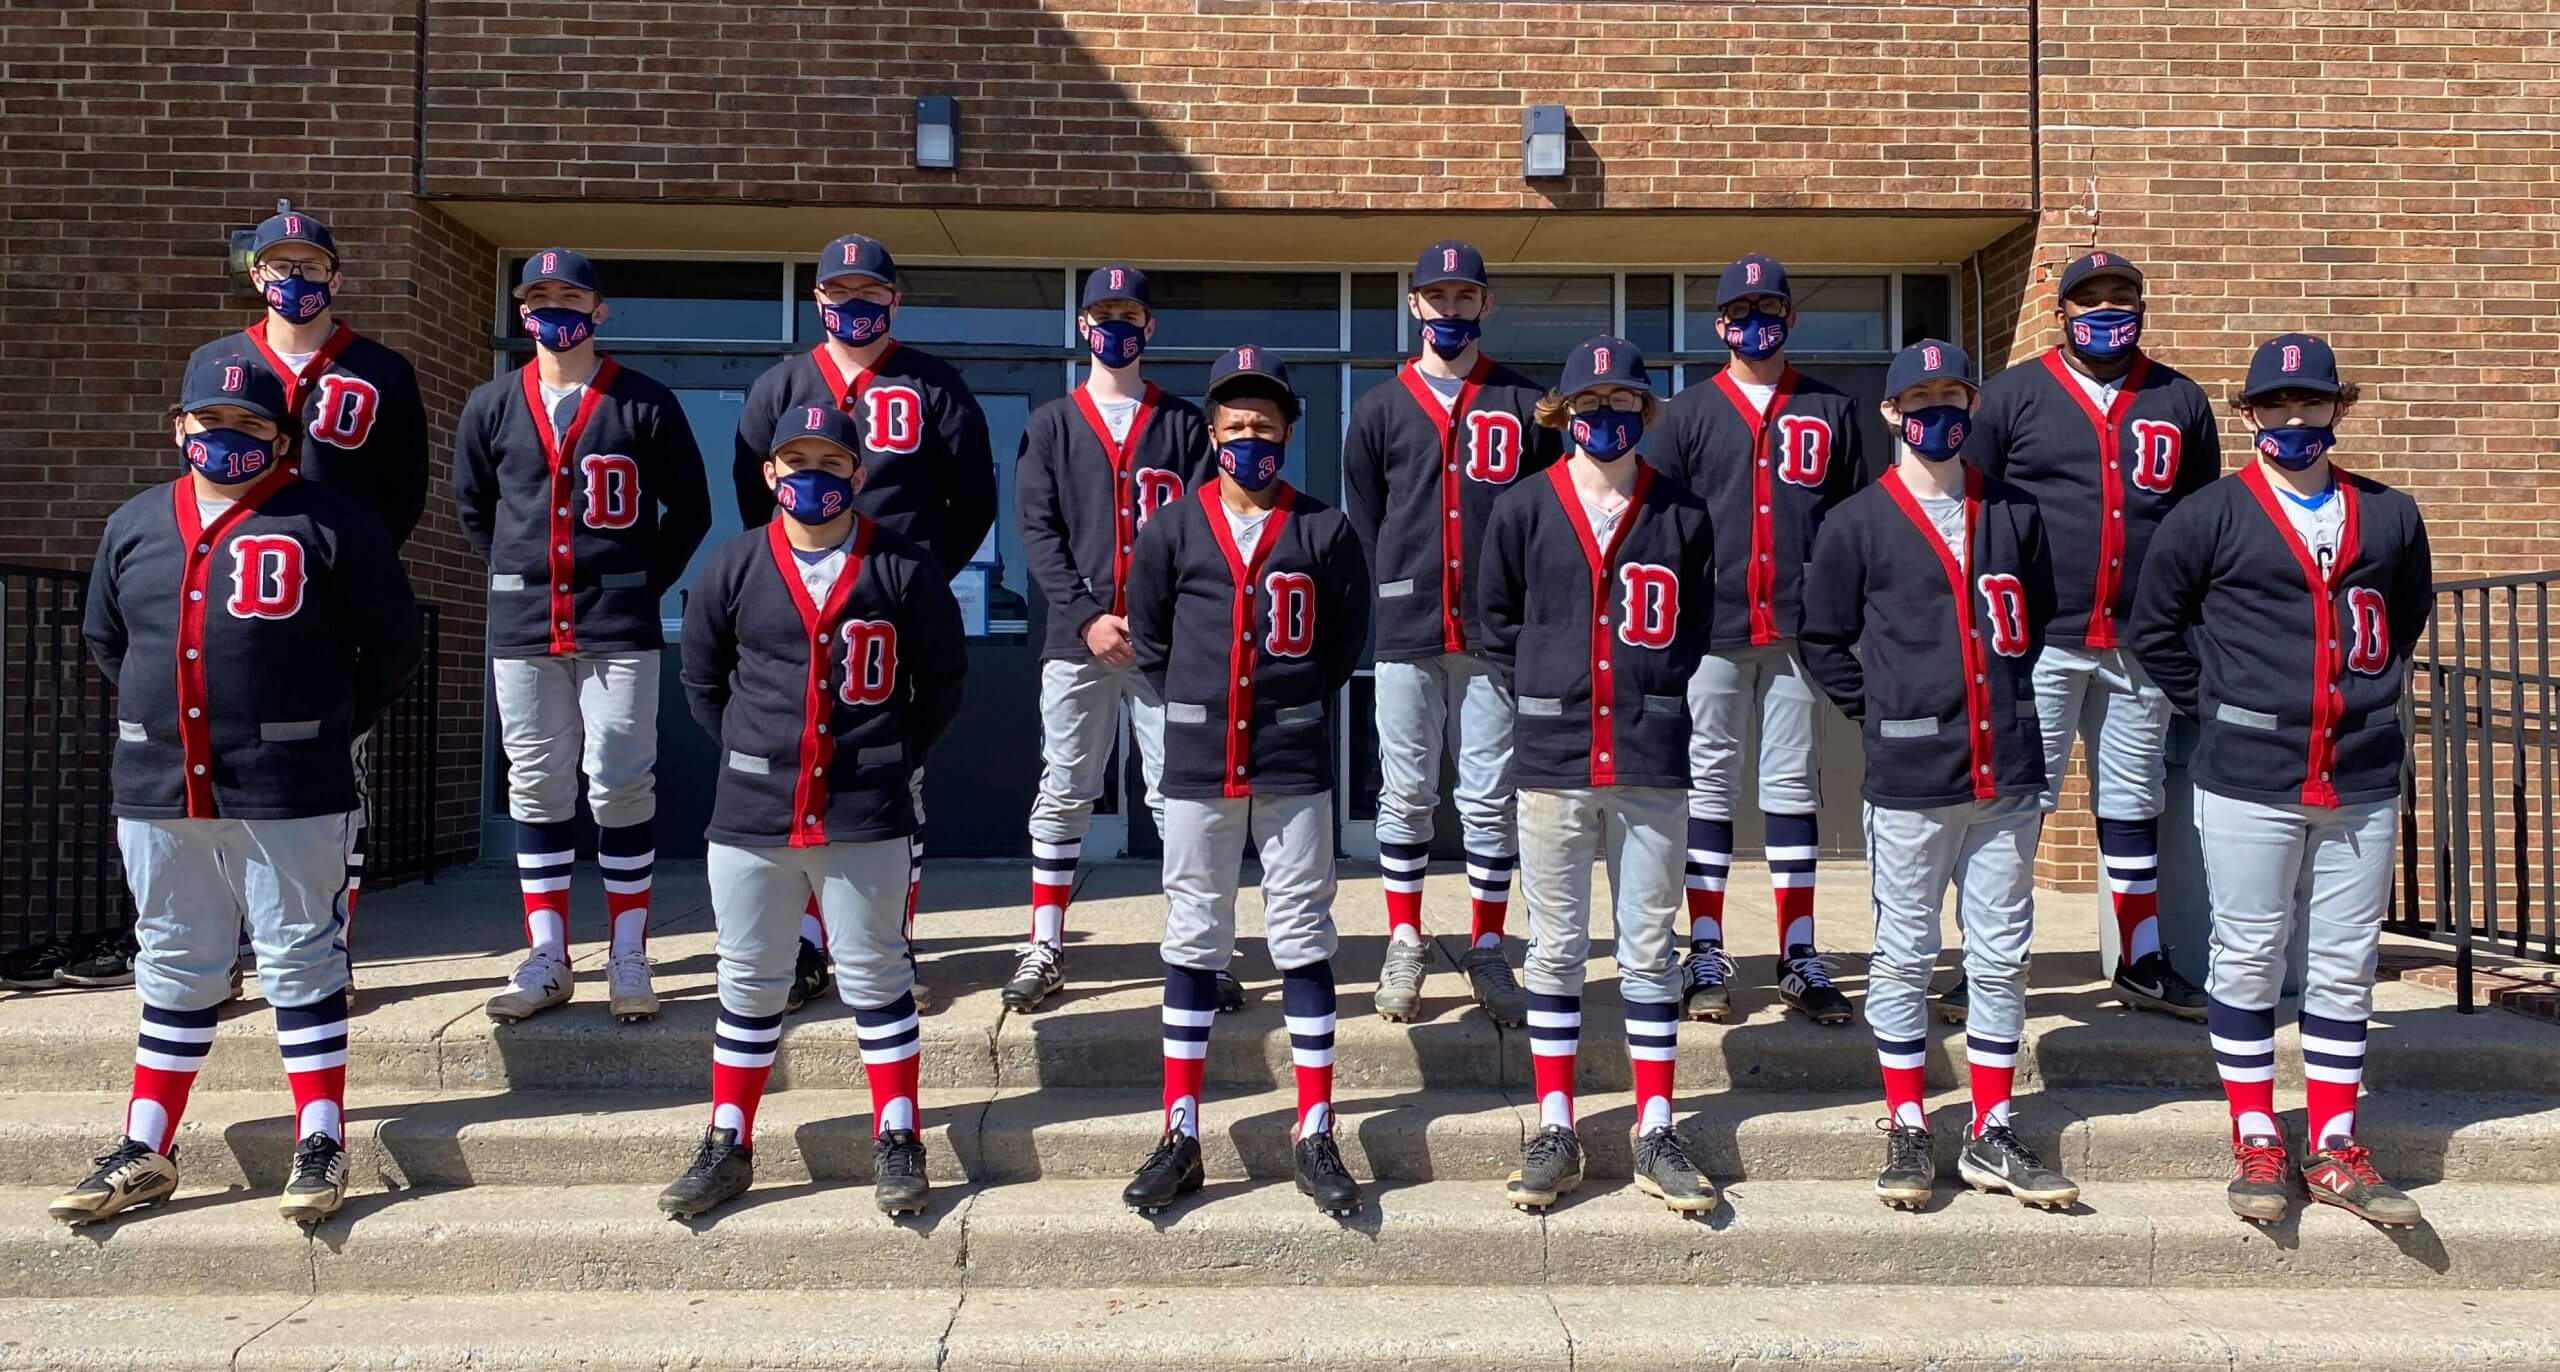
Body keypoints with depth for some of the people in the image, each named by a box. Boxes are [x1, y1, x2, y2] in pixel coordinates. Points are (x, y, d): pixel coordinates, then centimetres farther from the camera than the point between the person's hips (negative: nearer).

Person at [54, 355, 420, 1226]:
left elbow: (393, 645, -2)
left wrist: (327, 725, 0)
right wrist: (161, 717, 16)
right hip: (157, 789, 5)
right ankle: (145, 1153, 24)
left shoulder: (328, 524, -4)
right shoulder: (133, 525, 11)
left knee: (300, 962, 3)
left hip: (287, 792, -5)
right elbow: (104, 639, 24)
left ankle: (320, 1146, 11)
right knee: (174, 969, 15)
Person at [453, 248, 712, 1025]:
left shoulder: (644, 404, 1)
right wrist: (516, 578, 12)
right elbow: (473, 509, 20)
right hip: (522, 629, 3)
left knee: (622, 788, -2)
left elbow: (689, 509, 6)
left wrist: (644, 582, 2)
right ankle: (546, 962, 15)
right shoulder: (492, 406, 9)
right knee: (535, 789, 7)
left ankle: (628, 961, 8)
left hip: (618, 630, -3)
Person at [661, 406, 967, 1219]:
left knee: (875, 979, 6)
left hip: (864, 815, -2)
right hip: (750, 813, 2)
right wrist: (750, 755, 8)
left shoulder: (903, 570, -1)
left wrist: (896, 757, 3)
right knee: (749, 983, 12)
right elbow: (702, 679, 15)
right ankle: (728, 1147, 23)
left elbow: (943, 681, 7)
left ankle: (897, 1145, 17)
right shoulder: (735, 567, 4)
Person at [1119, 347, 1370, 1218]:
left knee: (1302, 937, 4)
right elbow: (1148, 635, 12)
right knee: (1193, 941, 7)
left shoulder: (1322, 530, 2)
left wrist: (1302, 704, 7)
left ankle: (1315, 1137, 13)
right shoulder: (1172, 528, 3)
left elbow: (1348, 635, 11)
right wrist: (1189, 709, 8)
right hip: (1198, 760, 1)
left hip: (1293, 761, -1)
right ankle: (1181, 1136, 16)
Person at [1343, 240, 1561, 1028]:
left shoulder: (1524, 406, 9)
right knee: (1406, 795, 5)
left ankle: (1487, 953, 15)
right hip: (1406, 636, 0)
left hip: (1494, 635, 0)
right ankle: (1405, 945, 17)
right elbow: (1361, 525, 9)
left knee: (1490, 799, 4)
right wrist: (1398, 602, 1)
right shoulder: (1380, 410, 9)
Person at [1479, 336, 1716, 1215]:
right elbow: (1498, 622, 11)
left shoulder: (1681, 515, 5)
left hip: (1651, 761, 0)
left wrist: (1656, 698, 4)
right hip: (1552, 756, 0)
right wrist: (1538, 701, 4)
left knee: (1650, 949, 7)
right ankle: (1555, 1133, 16)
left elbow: (1696, 627, 14)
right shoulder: (1523, 510, 4)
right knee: (1555, 950, 6)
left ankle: (1656, 1136, 16)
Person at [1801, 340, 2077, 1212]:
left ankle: (1991, 1138, 19)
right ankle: (1906, 1131, 17)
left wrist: (2013, 702, 9)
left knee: (2001, 956, 8)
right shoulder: (1858, 524, 0)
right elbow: (1823, 641, 5)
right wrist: (1882, 711, -2)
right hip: (1909, 778, -3)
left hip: (2006, 774, 3)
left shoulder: (2013, 515, 10)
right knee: (1903, 958, 5)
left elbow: (2039, 618, 20)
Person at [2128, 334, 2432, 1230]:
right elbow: (2154, 630, 4)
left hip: (2362, 780, 4)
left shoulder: (2388, 516, 8)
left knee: (2346, 968, 9)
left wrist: (2371, 696, 13)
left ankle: (2334, 1150, 20)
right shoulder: (2209, 517, -2)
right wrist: (2217, 706, 0)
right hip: (2248, 783, -3)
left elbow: (2407, 616, 24)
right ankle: (2257, 1145, 14)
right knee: (2248, 962, 3)